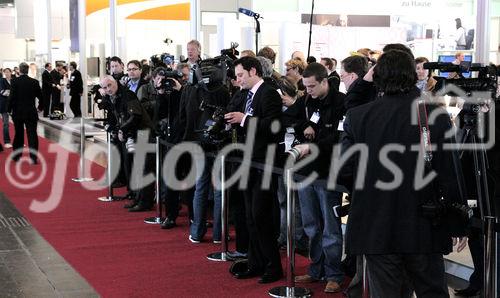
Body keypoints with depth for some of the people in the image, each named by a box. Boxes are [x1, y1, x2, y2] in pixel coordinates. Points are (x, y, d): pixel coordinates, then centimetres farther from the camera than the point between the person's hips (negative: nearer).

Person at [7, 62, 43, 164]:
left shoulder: (14, 82, -10)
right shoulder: (34, 82, -5)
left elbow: (12, 97, -12)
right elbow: (40, 96, 2)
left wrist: (9, 109, 0)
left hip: (18, 112, 0)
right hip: (31, 113, 0)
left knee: (18, 134, 14)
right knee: (32, 134, 1)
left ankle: (16, 156, 23)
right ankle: (34, 158, -4)